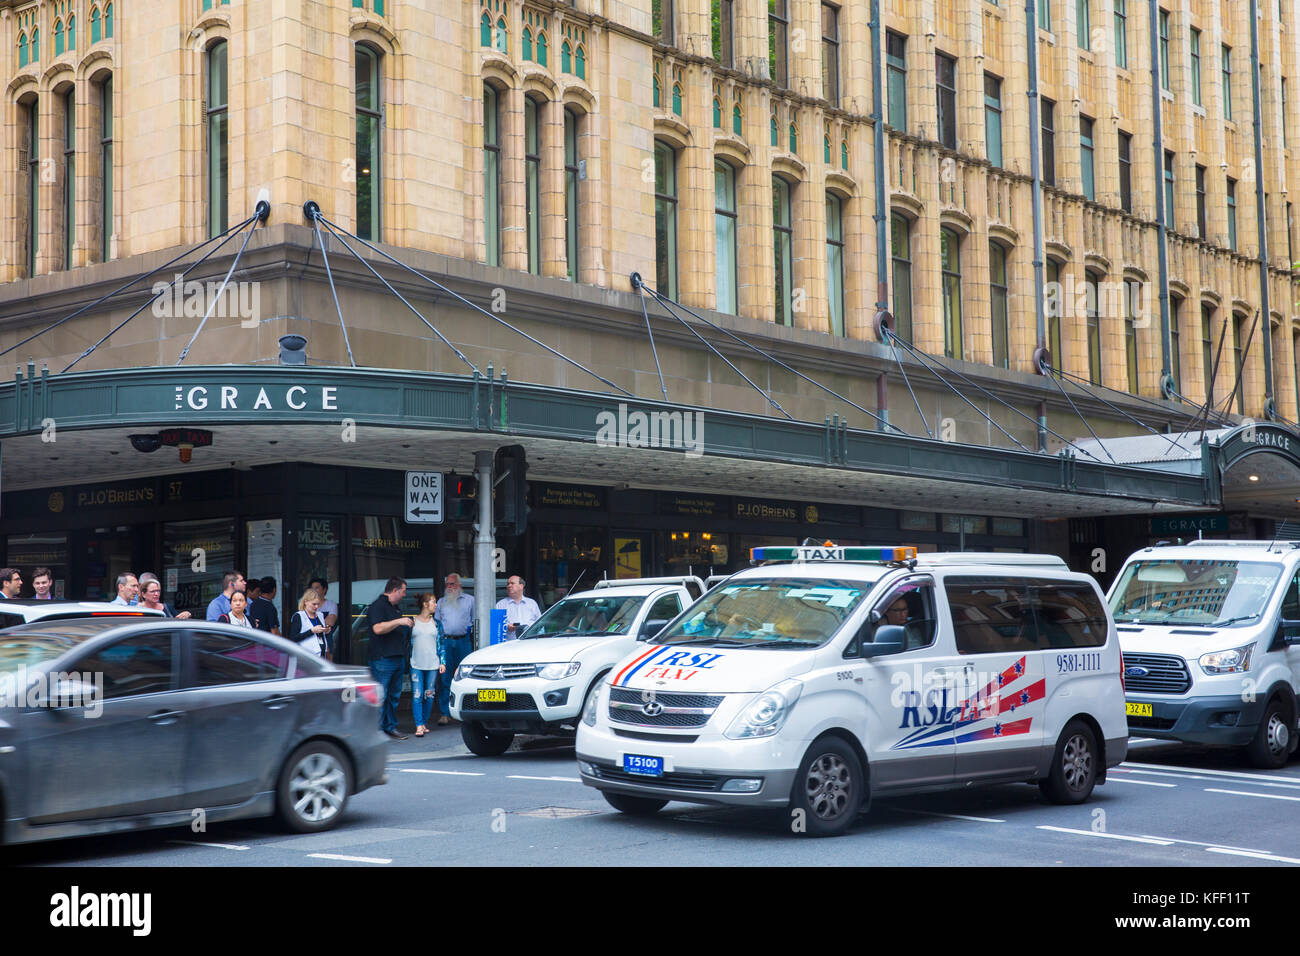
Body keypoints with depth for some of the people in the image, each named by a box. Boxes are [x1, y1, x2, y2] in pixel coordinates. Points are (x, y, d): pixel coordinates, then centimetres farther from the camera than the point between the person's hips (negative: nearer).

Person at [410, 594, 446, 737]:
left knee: (429, 695, 4)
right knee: (417, 695, -8)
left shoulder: (436, 623, 10)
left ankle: (424, 723, 15)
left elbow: (441, 644, 13)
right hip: (416, 665, -3)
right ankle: (419, 726, -10)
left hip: (432, 665, 3)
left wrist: (443, 662, 6)